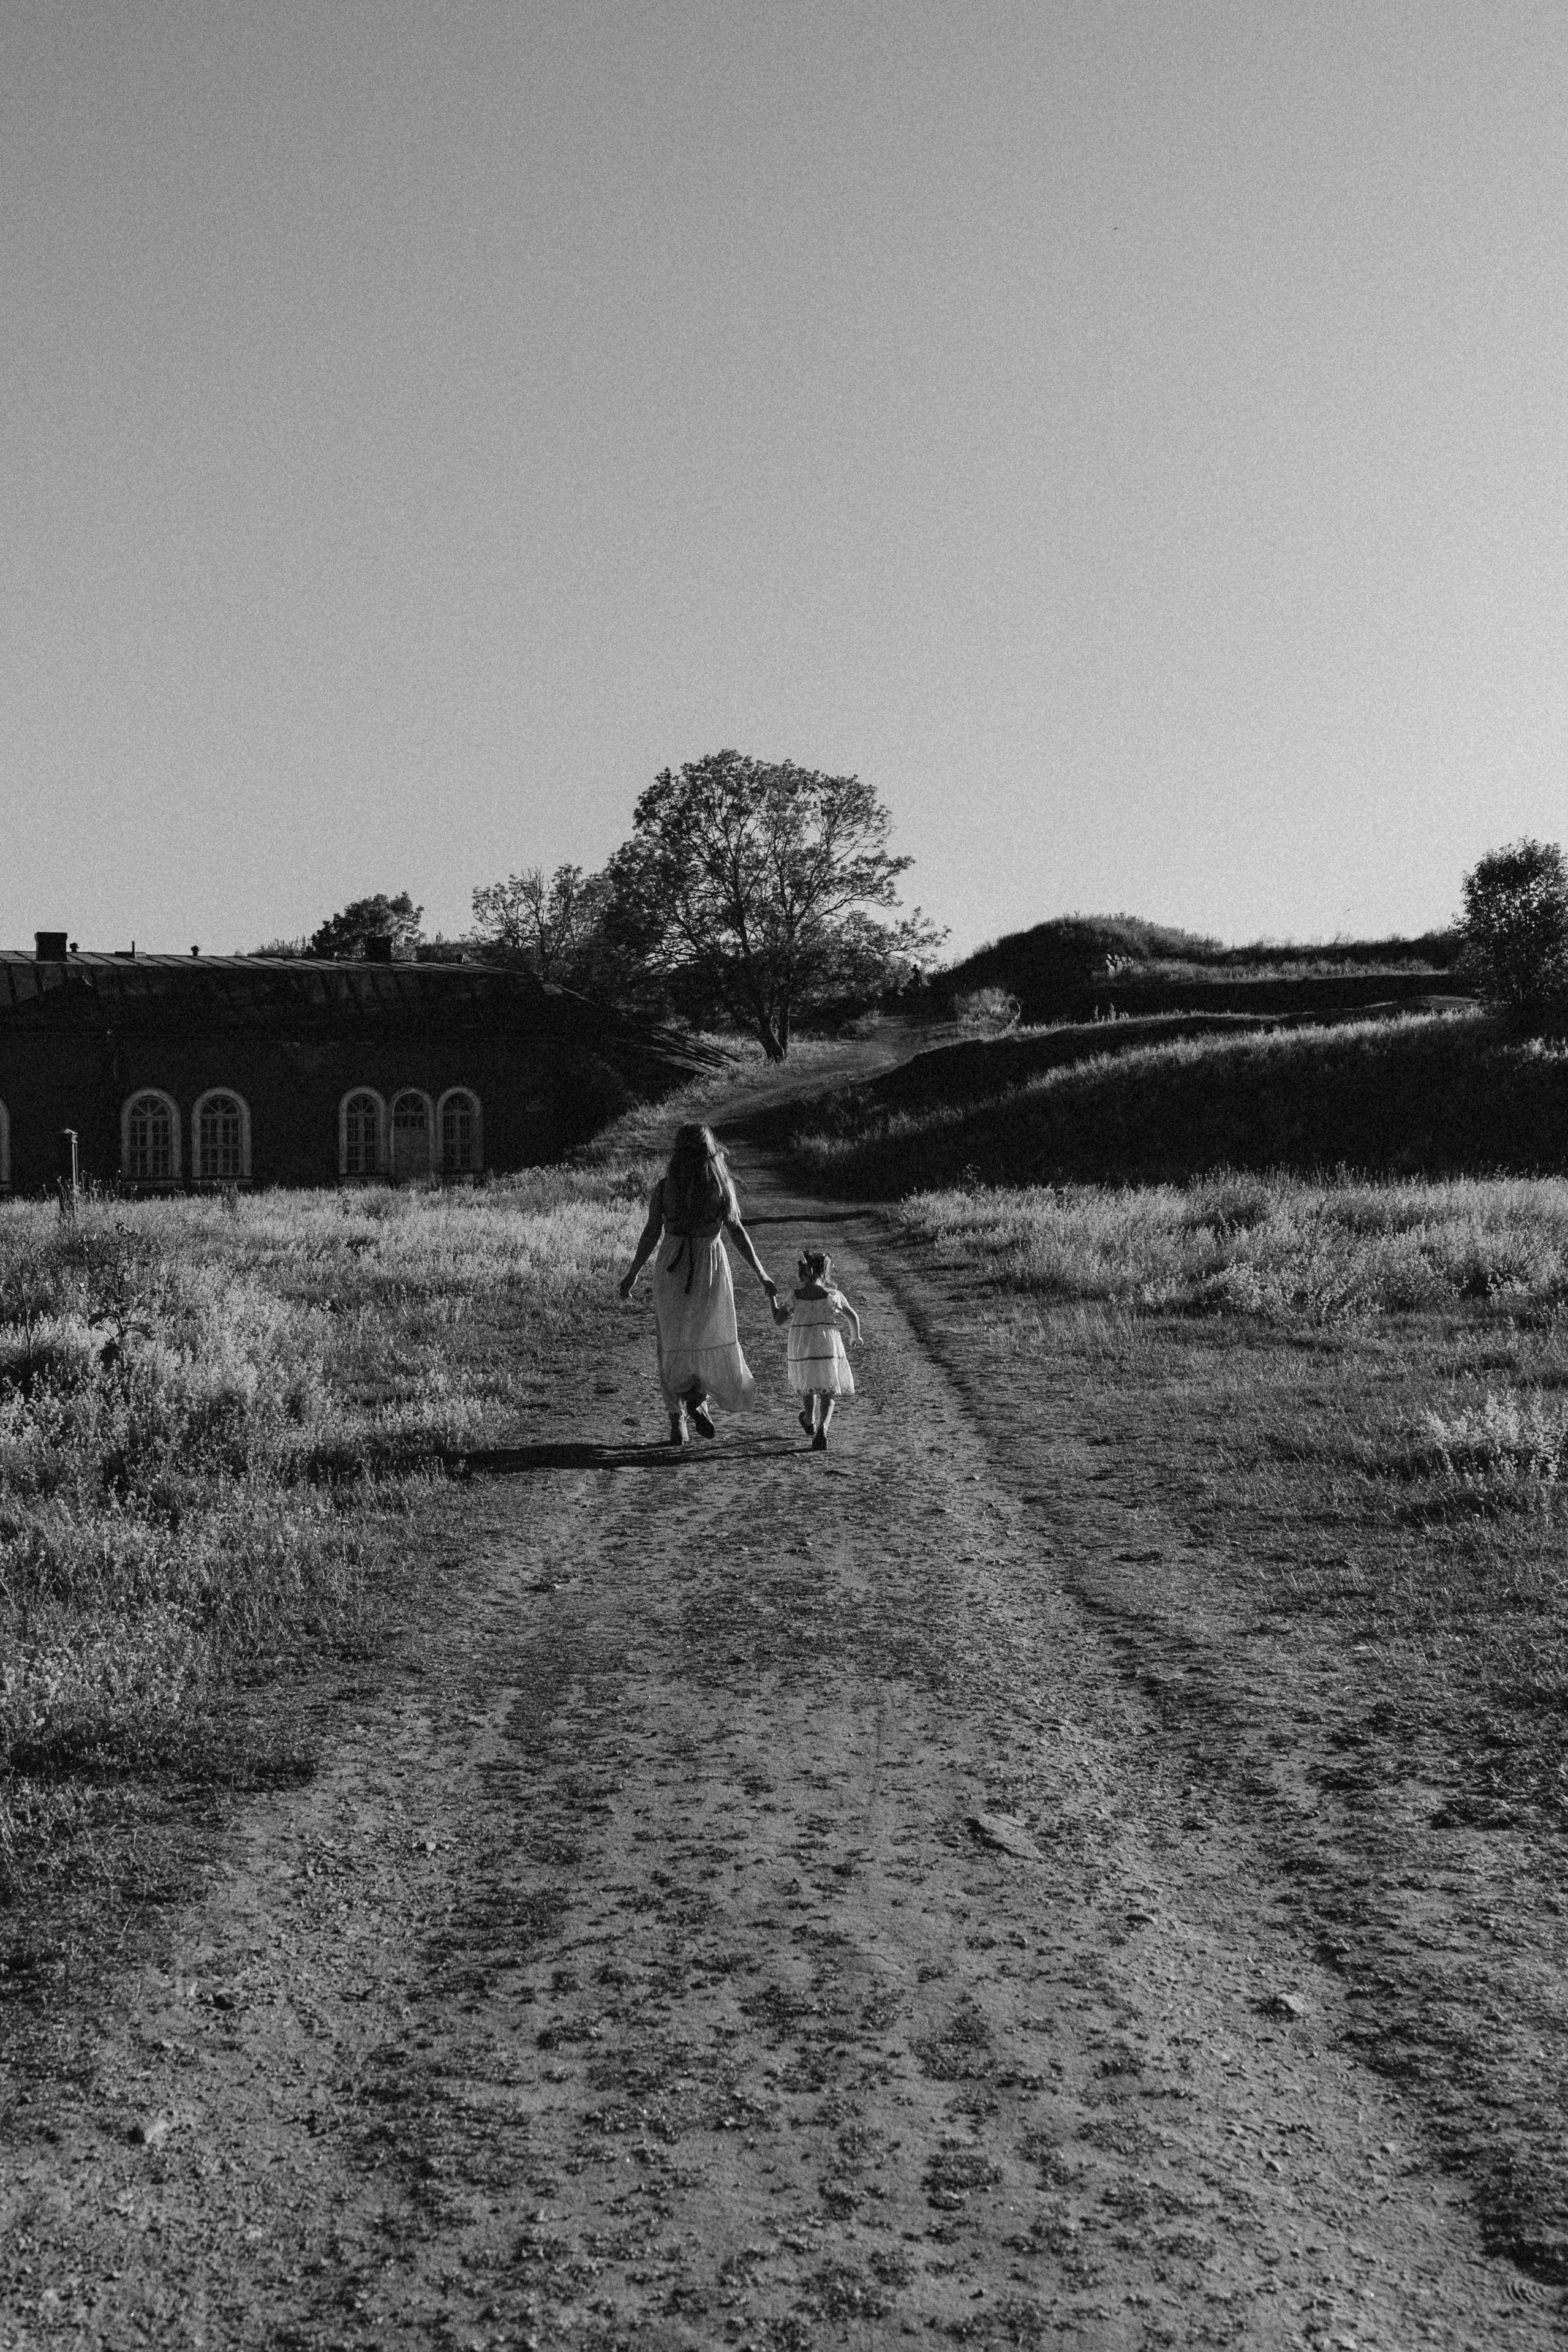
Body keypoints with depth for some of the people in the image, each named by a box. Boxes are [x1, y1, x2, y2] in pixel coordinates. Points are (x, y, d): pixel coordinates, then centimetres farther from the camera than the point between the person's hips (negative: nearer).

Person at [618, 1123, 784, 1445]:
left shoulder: (663, 1188, -6)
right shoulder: (722, 1186, -6)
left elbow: (651, 1233, -6)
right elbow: (736, 1231, -7)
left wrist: (633, 1274, 5)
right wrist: (761, 1275, -1)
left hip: (672, 1268, 1)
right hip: (711, 1266, -1)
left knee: (673, 1343, 9)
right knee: (714, 1336, 17)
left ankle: (676, 1416, 5)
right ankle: (699, 1399, 1)